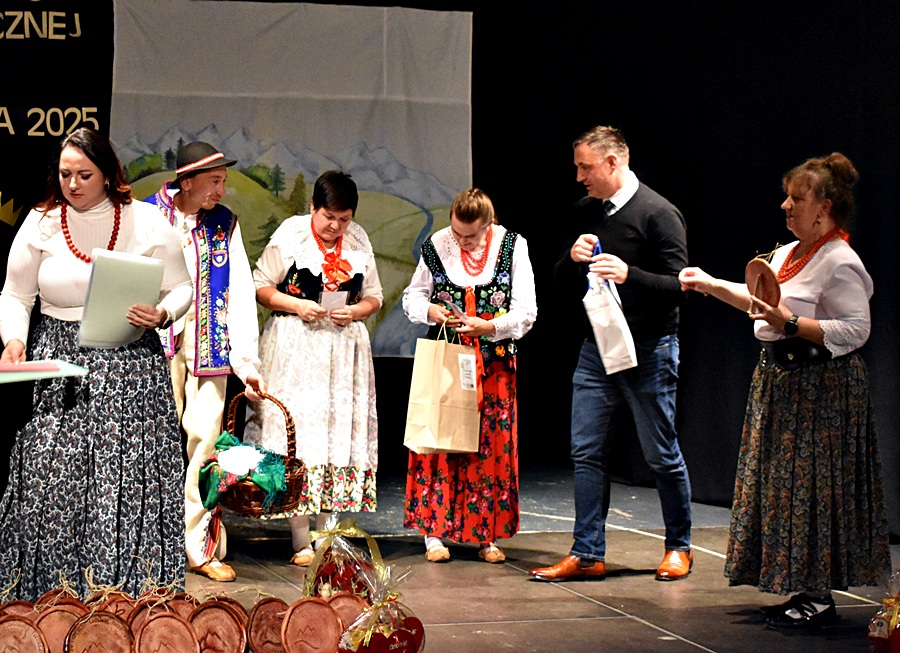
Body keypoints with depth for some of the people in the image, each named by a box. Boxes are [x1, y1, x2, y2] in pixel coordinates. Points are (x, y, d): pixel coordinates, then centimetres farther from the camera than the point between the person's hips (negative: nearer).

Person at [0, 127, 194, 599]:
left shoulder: (147, 223, 1)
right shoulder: (41, 224, 5)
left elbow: (182, 288, 7)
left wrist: (162, 313, -14)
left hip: (130, 365, -1)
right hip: (58, 362, 1)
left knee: (127, 474, -4)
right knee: (52, 477, -3)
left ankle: (127, 587, 4)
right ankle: (53, 592, 6)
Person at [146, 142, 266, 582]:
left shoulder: (224, 223, 9)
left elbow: (241, 293, 4)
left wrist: (247, 361, -3)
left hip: (208, 345, 2)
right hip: (157, 343, -2)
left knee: (204, 438, -1)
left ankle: (200, 545, 4)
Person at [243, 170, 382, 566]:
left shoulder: (358, 240, 10)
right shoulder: (290, 234, -2)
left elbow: (374, 296, 15)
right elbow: (260, 286, -1)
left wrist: (355, 311, -6)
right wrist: (296, 305, -15)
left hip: (344, 350, 4)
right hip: (295, 349, -4)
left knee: (341, 431, 1)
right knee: (296, 430, -9)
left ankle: (325, 533, 8)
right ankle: (300, 542, -6)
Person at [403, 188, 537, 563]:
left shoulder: (513, 248, -4)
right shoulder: (436, 246, -1)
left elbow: (526, 312, -5)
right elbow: (412, 295, 10)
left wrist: (489, 327, -20)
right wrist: (430, 311, -12)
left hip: (493, 363, 0)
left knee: (493, 445, 2)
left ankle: (487, 535, 10)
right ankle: (434, 531, 7)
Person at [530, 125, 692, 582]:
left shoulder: (658, 213, -10)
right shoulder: (584, 213, 10)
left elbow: (678, 284, -14)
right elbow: (560, 281, 15)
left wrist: (629, 275, -29)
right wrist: (572, 258, -7)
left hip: (648, 350, -6)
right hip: (596, 347, 6)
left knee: (661, 455, 3)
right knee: (586, 452, 3)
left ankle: (679, 547, 19)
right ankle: (587, 554, 8)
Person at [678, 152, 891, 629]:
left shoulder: (839, 262, -16)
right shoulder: (788, 253, 13)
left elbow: (855, 330, -22)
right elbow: (759, 302, 28)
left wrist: (791, 324, -25)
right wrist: (711, 285, 25)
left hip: (819, 387, -10)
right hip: (779, 381, 10)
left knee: (811, 489, -7)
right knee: (783, 485, 12)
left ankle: (819, 598, 0)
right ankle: (804, 591, 19)